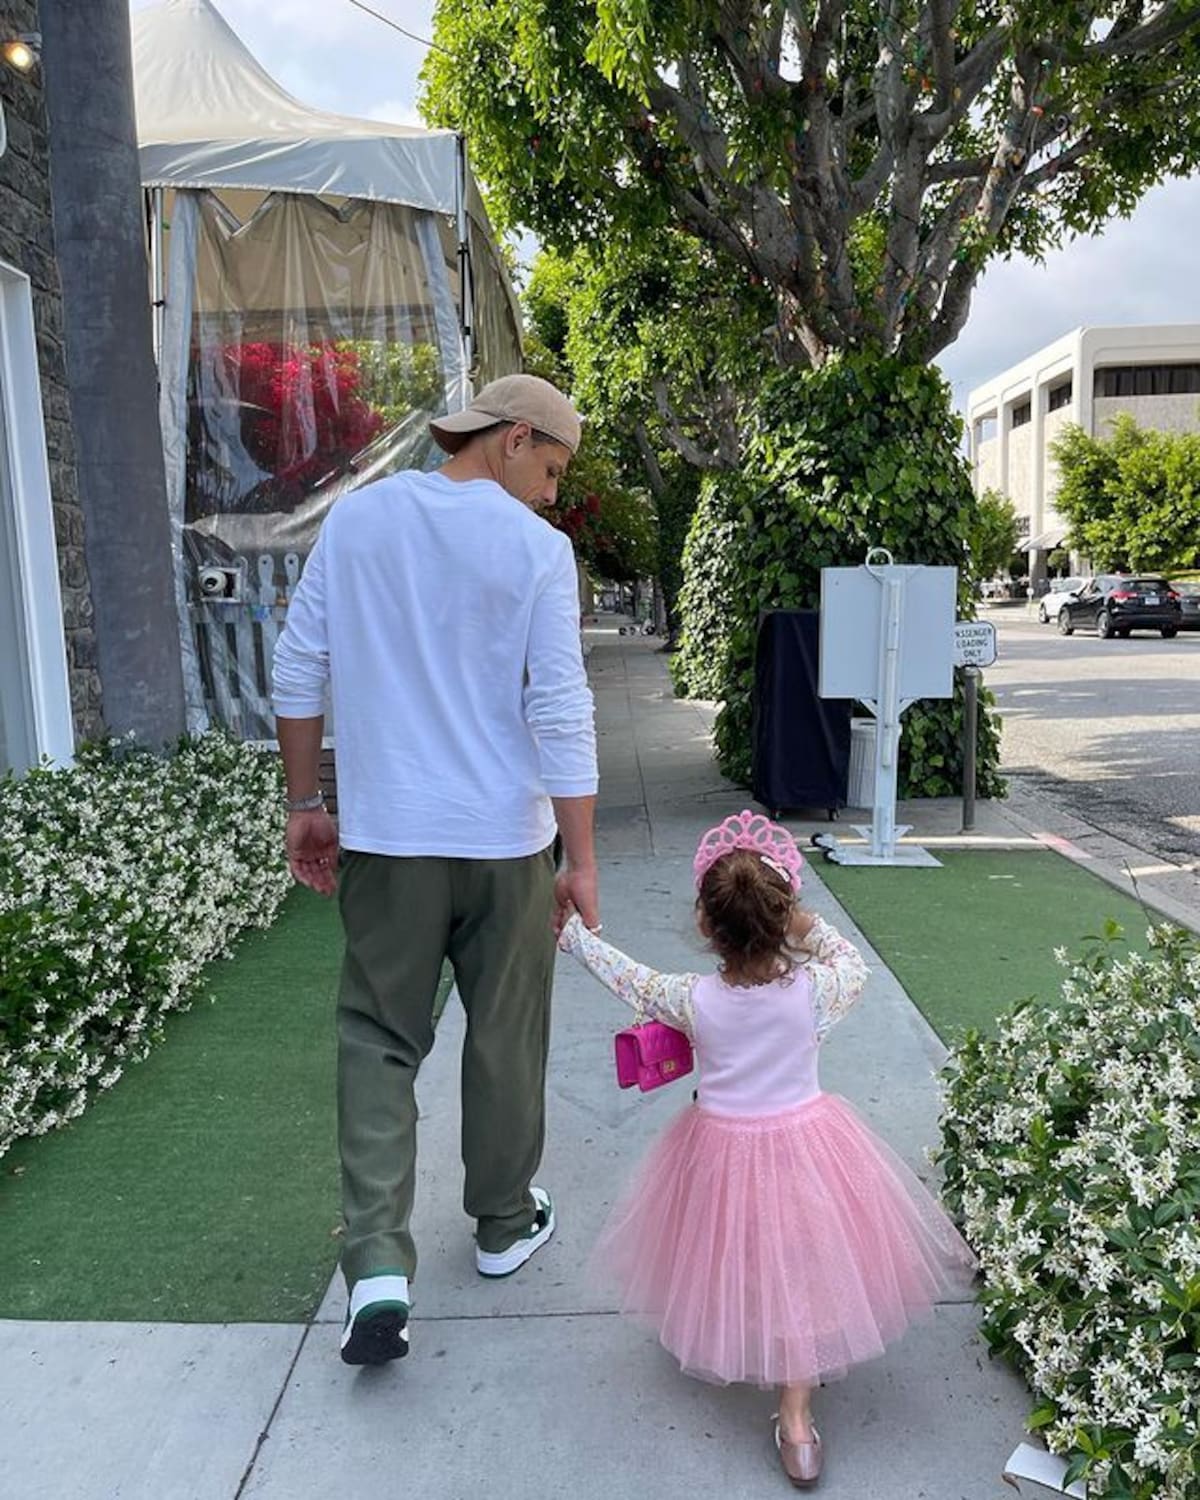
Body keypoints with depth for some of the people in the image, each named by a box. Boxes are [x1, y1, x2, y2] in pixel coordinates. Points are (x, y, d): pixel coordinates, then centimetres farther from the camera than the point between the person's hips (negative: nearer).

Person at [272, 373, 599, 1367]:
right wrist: (582, 858, -7)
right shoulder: (536, 546, -8)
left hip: (385, 836, 2)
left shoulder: (356, 519, 3)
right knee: (505, 1038, 15)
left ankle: (378, 1265, 2)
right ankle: (504, 1225, 33)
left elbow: (299, 671, 4)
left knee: (379, 1042, 11)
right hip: (504, 838, -2)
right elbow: (561, 712, -12)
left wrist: (304, 804, 13)